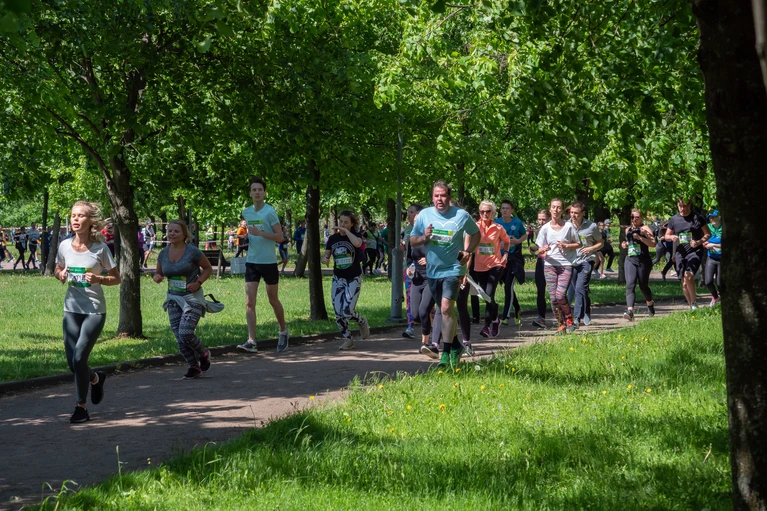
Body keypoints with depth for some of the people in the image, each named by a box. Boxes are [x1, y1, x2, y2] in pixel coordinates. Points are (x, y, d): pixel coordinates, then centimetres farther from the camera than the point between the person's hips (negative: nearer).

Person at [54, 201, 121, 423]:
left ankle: (81, 407, 2)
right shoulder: (65, 246, 0)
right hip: (71, 309, 4)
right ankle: (95, 378, 37)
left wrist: (98, 279, -19)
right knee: (72, 362, 4)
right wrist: (61, 275, -6)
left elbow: (116, 278, 0)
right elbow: (58, 269, 17)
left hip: (95, 311, -4)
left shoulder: (100, 248, -8)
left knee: (79, 357, -14)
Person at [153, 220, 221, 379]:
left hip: (192, 298, -5)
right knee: (179, 336, 0)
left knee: (186, 333, -17)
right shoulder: (163, 254, 3)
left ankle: (203, 354, 13)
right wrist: (157, 277, -7)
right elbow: (158, 273, 17)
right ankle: (194, 366, 17)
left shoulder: (193, 252, -11)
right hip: (173, 298, 5)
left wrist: (198, 282, -14)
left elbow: (208, 268, 1)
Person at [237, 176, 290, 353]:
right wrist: (245, 237, 3)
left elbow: (280, 237, -12)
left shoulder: (270, 212, -9)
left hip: (269, 261, -4)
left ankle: (284, 333, 32)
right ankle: (251, 341, -13)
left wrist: (260, 233, -24)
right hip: (251, 261, 4)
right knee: (249, 302, -8)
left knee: (273, 300, 10)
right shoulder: (246, 212, 8)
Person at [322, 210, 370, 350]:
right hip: (338, 279, 4)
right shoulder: (333, 238, 3)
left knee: (347, 312, -14)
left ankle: (362, 322, 18)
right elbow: (326, 256, 8)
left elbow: (358, 243, -32)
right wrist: (325, 259, -15)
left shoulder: (355, 235, -8)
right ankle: (348, 339, 16)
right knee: (338, 313, -2)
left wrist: (346, 231, -24)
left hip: (353, 279, -4)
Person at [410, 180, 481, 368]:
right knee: (445, 310, 15)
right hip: (432, 270, 4)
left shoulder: (461, 215, -5)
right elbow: (412, 240, 6)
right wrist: (424, 237, -15)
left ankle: (446, 353, -15)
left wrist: (468, 251, -6)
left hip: (453, 269, -4)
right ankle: (455, 345, 33)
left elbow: (476, 234, 10)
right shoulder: (424, 215, 1)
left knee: (446, 308, -18)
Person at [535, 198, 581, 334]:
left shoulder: (568, 226, -1)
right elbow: (540, 249, 6)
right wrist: (544, 250, -17)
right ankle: (561, 324, 12)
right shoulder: (545, 228, 5)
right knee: (553, 297, -3)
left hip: (566, 265, -3)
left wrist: (566, 246, -11)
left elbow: (578, 244, 6)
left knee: (560, 295, -16)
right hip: (550, 265, 3)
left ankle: (569, 319, 8)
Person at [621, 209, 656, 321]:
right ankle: (630, 311, -27)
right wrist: (625, 245, 11)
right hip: (630, 261, 4)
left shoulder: (644, 229, -4)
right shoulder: (628, 230, 15)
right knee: (630, 285, -15)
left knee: (643, 286, 9)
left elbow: (653, 243, -14)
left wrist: (640, 237, -21)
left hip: (644, 261, -4)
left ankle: (650, 303, 40)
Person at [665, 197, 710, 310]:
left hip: (695, 251, -4)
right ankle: (692, 308, 17)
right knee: (684, 283, 5)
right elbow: (667, 236, 18)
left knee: (689, 275, -25)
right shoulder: (674, 219, 8)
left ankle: (694, 302, -9)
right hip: (680, 253, 4)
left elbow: (708, 234, 4)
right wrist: (672, 237, -6)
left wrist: (699, 242, -14)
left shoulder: (698, 217, -1)